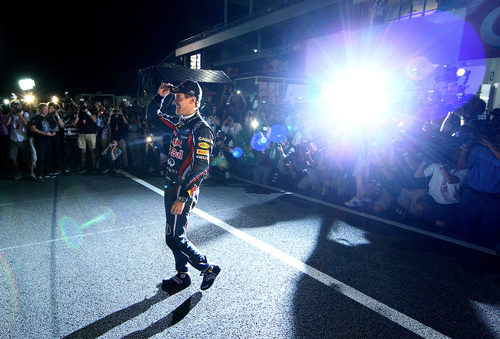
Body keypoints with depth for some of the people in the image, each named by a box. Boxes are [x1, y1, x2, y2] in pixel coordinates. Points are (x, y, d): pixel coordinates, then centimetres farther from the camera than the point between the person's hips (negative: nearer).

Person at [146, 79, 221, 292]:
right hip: (172, 186, 9)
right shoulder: (180, 123, 9)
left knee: (174, 239, -2)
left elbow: (201, 167, -23)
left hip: (184, 190, -9)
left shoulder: (201, 129, -16)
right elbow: (152, 117, 24)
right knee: (175, 234, 17)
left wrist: (183, 197, -25)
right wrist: (160, 96, 8)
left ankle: (209, 268, 17)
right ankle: (182, 276, 34)